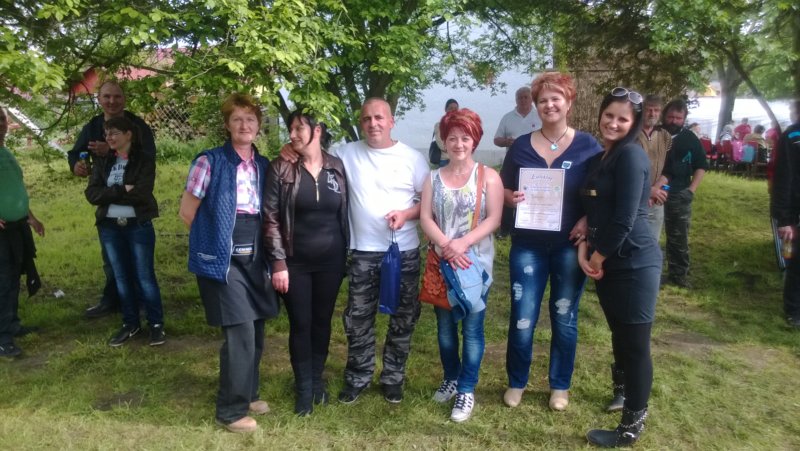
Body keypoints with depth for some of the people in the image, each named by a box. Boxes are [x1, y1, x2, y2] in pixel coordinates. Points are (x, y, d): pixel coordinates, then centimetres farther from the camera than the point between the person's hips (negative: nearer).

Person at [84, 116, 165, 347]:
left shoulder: (144, 161, -5)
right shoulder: (102, 162, 8)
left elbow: (141, 193, -17)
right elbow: (92, 194, -3)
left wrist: (109, 194, -9)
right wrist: (122, 190, -16)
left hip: (139, 226, -4)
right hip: (110, 227, 5)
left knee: (145, 276, 0)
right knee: (121, 277, 12)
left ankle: (156, 324, 11)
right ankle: (130, 323, 24)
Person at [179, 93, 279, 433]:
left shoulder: (263, 165, 8)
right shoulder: (210, 161, -9)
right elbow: (187, 212, -5)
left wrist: (261, 247, 5)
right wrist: (212, 240, 0)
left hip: (255, 259, 6)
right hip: (224, 260, -6)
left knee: (255, 331, 13)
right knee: (240, 332, -8)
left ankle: (247, 394, 33)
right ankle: (231, 409, 9)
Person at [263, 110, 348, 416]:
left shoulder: (337, 167, 1)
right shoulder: (281, 168, -6)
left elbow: (344, 214, 8)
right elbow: (271, 218, -8)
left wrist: (346, 256, 8)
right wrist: (278, 263, -12)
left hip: (330, 261, 2)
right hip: (295, 262, -2)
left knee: (322, 321, 13)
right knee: (300, 324, 6)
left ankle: (317, 380, 33)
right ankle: (303, 388, 24)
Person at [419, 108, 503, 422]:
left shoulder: (488, 176, -2)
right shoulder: (434, 178, 7)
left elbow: (493, 219, -9)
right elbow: (425, 218, -1)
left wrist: (463, 243, -21)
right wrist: (447, 246, -18)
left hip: (475, 262, -3)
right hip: (442, 262, 3)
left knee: (472, 328, 2)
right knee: (445, 326, 13)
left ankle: (467, 390, 15)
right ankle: (451, 379, 33)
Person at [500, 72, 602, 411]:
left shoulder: (587, 146, 0)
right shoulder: (521, 146, 4)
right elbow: (502, 190, 9)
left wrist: (588, 221, -16)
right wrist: (511, 198, -14)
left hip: (570, 246, 0)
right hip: (528, 246, 1)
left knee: (564, 317, 11)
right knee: (522, 318, 2)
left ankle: (560, 385, 30)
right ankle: (516, 382, 24)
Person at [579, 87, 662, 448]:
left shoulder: (631, 155, -14)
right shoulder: (599, 159, 14)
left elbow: (624, 219, -20)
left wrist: (597, 258, -10)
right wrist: (584, 248, 0)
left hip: (634, 263, -9)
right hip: (606, 261, 9)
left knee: (635, 344, 1)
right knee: (619, 335, 21)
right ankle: (623, 394, 41)